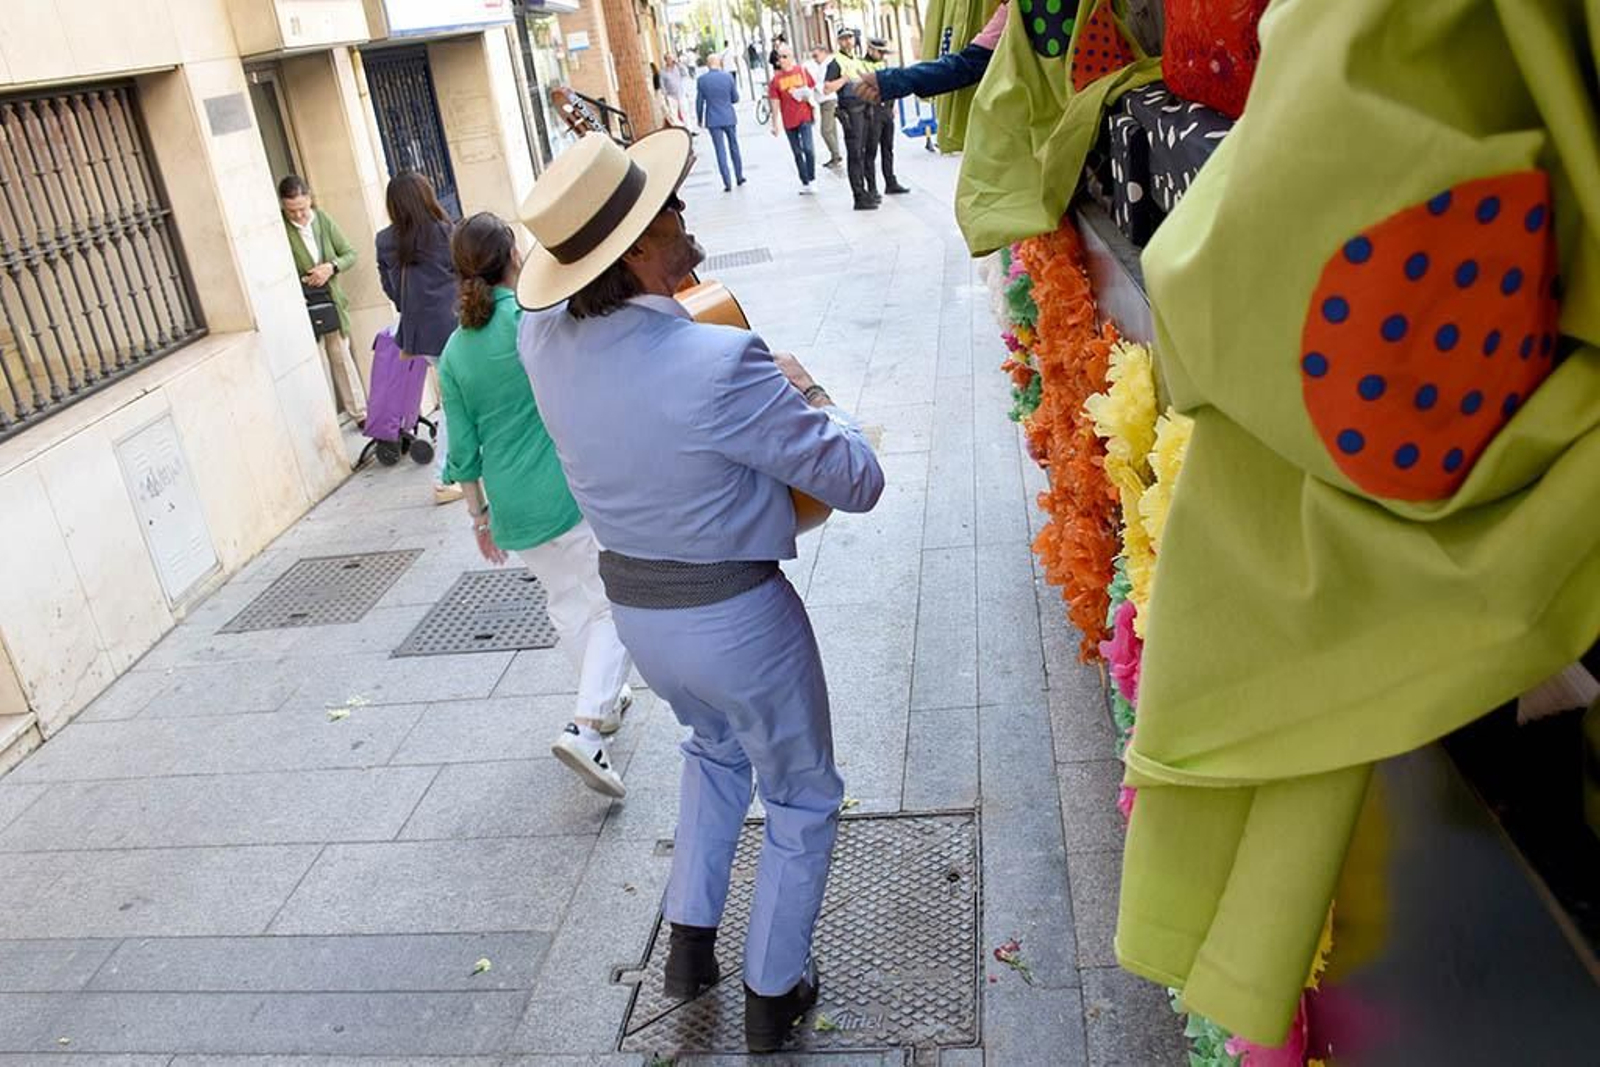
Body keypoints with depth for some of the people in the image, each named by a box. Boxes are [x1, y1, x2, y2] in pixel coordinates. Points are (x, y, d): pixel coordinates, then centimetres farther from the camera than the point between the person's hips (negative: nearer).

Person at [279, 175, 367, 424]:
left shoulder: (323, 219, 0)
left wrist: (332, 267, -13)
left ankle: (360, 413, 27)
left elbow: (350, 254, 5)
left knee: (342, 357, 16)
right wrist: (301, 282, -23)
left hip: (332, 302, 4)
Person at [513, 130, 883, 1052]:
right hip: (737, 615, -6)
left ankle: (689, 940, 40)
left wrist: (675, 273, 5)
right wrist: (809, 395, -2)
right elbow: (856, 481, -19)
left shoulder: (546, 342, -11)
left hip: (634, 606, 6)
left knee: (716, 745, 35)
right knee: (802, 796, 19)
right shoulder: (722, 364, -30)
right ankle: (773, 994, 33)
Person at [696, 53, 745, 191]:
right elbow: (735, 98, 1)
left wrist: (700, 119, 10)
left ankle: (727, 183, 0)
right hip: (729, 118, 1)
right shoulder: (728, 76, -7)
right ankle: (739, 177, 26)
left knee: (721, 150, 3)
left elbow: (699, 102, -3)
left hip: (713, 120, -1)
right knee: (734, 147, 17)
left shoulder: (702, 80, -7)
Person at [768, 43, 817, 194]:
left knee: (808, 148, -15)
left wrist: (808, 94, -9)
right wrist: (775, 124, 0)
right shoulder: (776, 79, 0)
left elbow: (812, 88, 13)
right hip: (788, 121, 2)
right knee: (797, 153, 9)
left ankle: (812, 179, 0)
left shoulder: (802, 71, 1)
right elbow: (775, 103, 2)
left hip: (804, 117, -2)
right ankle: (805, 183, 19)